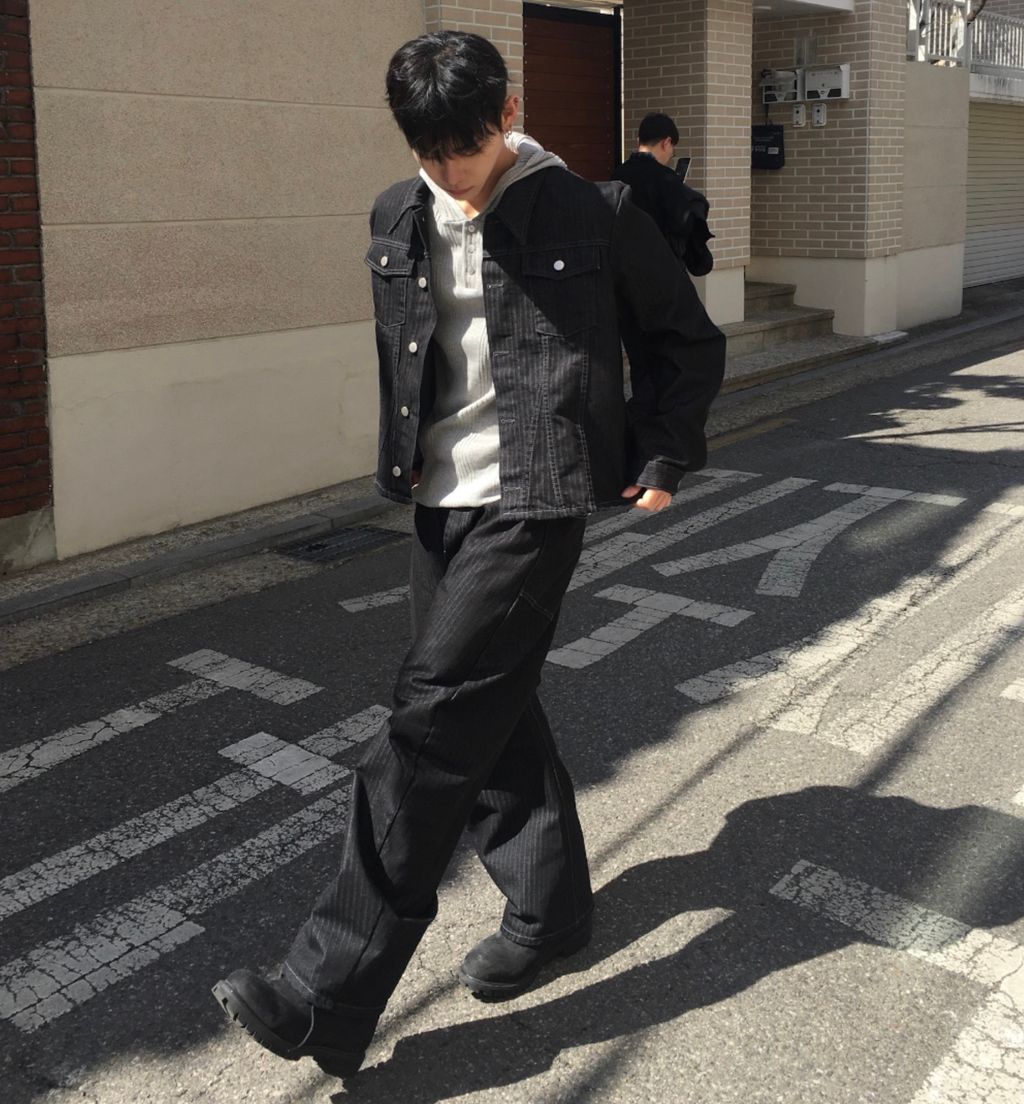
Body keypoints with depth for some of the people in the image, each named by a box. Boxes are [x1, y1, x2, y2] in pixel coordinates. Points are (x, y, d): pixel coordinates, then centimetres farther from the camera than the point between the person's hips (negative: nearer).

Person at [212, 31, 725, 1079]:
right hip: (443, 503, 7)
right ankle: (549, 904, 33)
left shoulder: (593, 214, -6)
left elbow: (691, 344, 5)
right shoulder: (397, 221, 8)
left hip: (533, 502, -6)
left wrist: (660, 460, 1)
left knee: (432, 723, -11)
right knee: (492, 716, 13)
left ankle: (328, 998, -7)